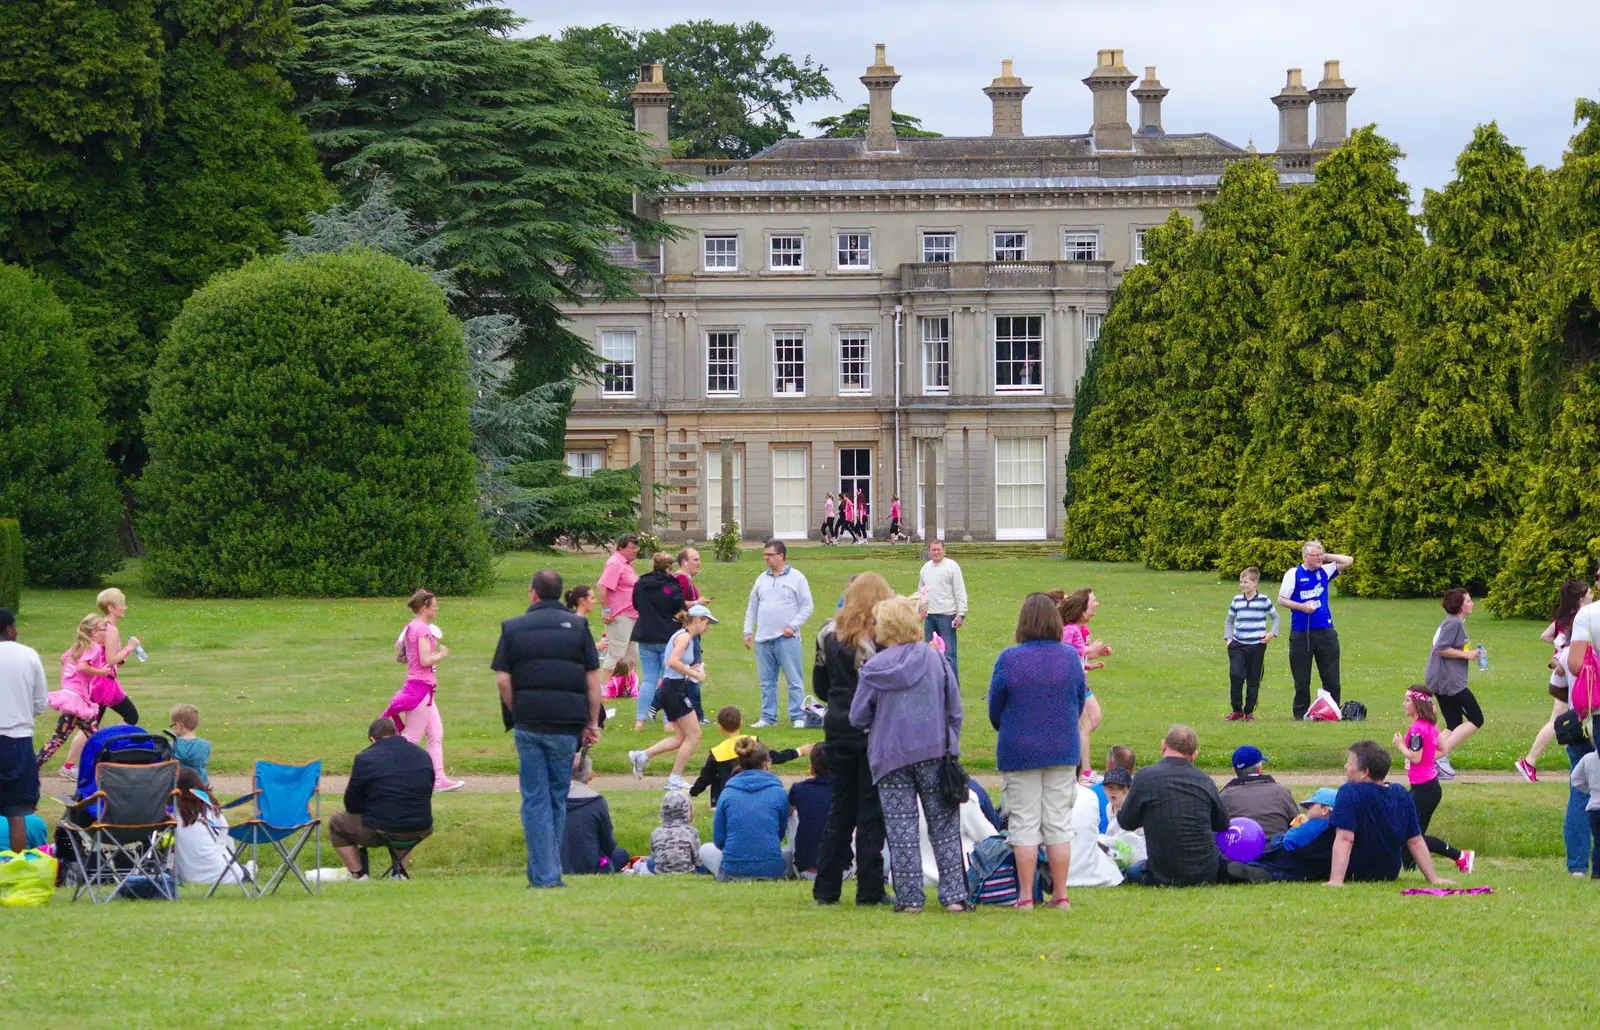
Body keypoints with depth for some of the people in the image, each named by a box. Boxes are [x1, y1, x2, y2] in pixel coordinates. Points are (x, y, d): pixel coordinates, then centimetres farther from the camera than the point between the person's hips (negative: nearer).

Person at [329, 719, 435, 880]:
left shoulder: (365, 759, -5)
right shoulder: (423, 755, 9)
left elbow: (351, 805, 2)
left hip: (381, 831, -5)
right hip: (421, 831, 5)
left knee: (336, 823, 22)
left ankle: (359, 876, 14)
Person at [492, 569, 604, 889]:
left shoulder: (513, 628, 3)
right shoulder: (577, 626, 5)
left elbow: (502, 680, -3)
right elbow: (593, 679, 1)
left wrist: (517, 713, 9)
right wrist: (592, 723, 6)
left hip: (529, 726, -1)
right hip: (567, 726, 1)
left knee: (535, 799, 2)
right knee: (558, 797, 13)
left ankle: (543, 875, -4)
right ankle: (550, 870, 17)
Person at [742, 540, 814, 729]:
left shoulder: (796, 578, -1)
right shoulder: (762, 579, 15)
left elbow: (807, 606, -3)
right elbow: (752, 607, 19)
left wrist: (793, 626, -11)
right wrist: (748, 631, 10)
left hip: (787, 638, -5)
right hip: (763, 639, 5)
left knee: (794, 680, -5)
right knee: (766, 682, 8)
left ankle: (798, 717, -2)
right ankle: (768, 717, 13)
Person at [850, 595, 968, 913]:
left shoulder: (874, 668, -6)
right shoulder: (934, 659, -2)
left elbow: (858, 717, -1)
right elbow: (955, 709, 2)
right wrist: (950, 744, 14)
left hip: (891, 756, -1)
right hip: (934, 753, 1)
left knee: (901, 829, 5)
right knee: (944, 826, 7)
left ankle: (909, 897, 4)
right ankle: (954, 895, 4)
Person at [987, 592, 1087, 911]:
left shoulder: (1009, 659, -12)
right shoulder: (1070, 657, -2)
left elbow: (995, 710, -3)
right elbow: (1080, 703, 8)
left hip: (1019, 752, -3)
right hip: (1063, 751, 3)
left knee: (1024, 824, 4)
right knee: (1059, 823, 8)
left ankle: (1026, 895, 4)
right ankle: (1060, 894, 9)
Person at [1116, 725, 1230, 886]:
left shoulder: (1146, 776, -11)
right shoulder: (1204, 780, -2)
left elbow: (1125, 822, 1)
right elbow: (1222, 825, 11)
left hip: (1165, 876, -4)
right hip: (1206, 873, 4)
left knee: (1133, 870, 27)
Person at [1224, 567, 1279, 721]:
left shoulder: (1263, 600, 0)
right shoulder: (1237, 600, 8)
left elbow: (1275, 617, 13)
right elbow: (1229, 620, 21)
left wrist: (1272, 633, -1)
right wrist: (1228, 637, 7)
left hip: (1257, 645, -1)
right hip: (1238, 645, 1)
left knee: (1253, 680, 2)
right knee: (1236, 675, -15)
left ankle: (1249, 711, 15)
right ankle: (1237, 710, -3)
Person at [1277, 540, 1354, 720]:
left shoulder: (1324, 571, 9)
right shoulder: (1294, 574, -2)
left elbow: (1348, 561, 11)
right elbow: (1281, 600, -1)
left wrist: (1326, 557, 5)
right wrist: (1301, 607, -14)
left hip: (1325, 631, 3)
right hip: (1301, 634, -3)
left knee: (1331, 678, 2)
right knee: (1301, 680, 4)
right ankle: (1301, 714, 13)